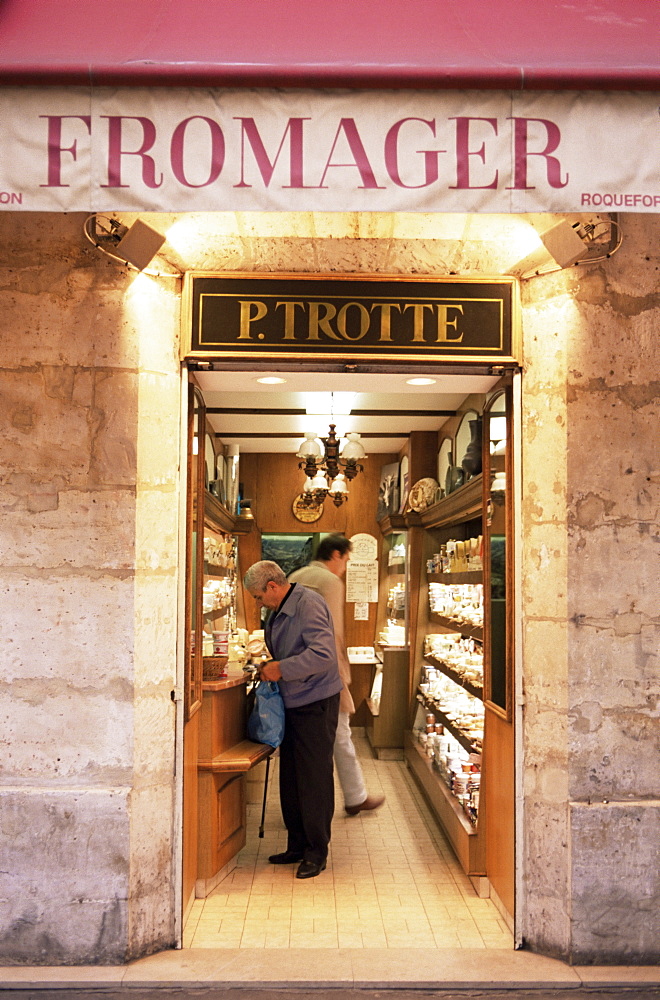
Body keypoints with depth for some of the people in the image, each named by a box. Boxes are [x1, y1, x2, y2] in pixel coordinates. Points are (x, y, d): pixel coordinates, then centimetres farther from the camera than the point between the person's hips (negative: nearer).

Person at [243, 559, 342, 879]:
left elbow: (323, 655, -29)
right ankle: (297, 845, 27)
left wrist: (282, 669, -23)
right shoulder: (280, 611, 11)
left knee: (315, 778, 0)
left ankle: (317, 852, 12)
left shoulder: (309, 605, -19)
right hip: (292, 703, 10)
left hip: (315, 704, -10)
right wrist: (271, 665, 7)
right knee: (290, 778, 15)